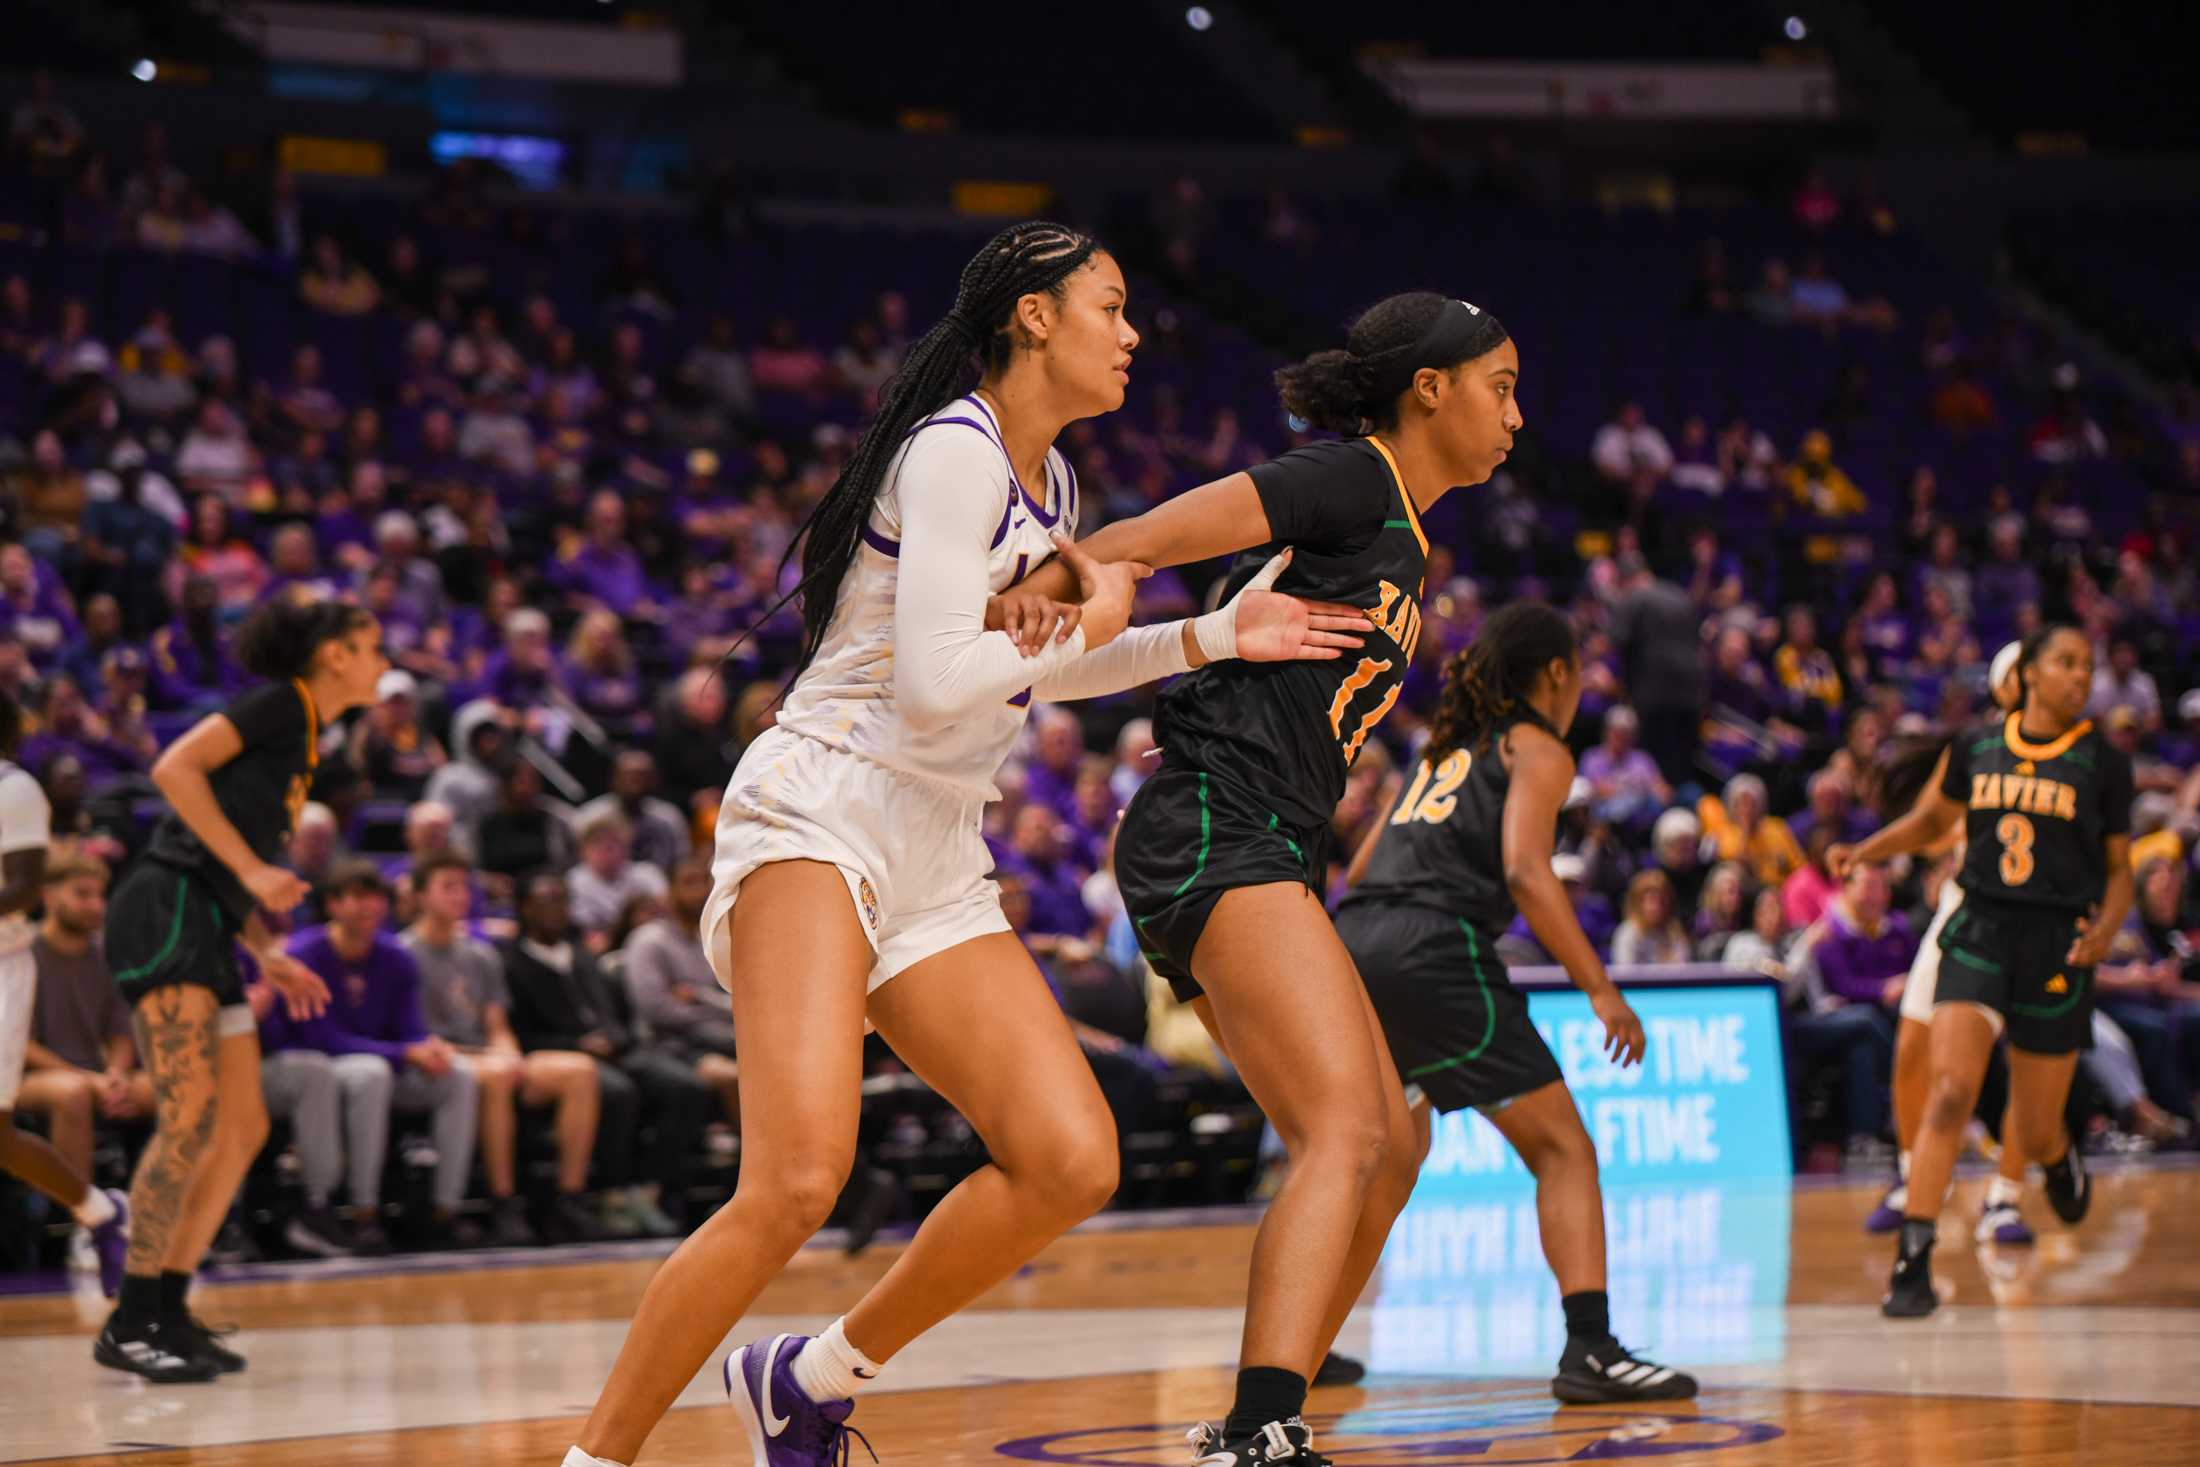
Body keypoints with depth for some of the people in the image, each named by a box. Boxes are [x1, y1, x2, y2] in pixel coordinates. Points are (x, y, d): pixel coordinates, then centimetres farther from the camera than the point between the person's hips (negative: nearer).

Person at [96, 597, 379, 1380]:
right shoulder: (278, 702, -3)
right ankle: (130, 1324, -15)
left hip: (206, 933, 10)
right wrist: (253, 869, -17)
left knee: (243, 1129, 8)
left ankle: (169, 1312, 11)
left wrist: (269, 954, 15)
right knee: (191, 1118, -17)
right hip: (165, 912, -10)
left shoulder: (304, 738, 23)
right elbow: (175, 767, -17)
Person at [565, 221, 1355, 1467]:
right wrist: (1088, 620, -5)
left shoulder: (1052, 488, 17)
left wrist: (1214, 637, 22)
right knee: (798, 1183, -26)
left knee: (1072, 1163, -6)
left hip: (938, 869, 9)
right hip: (821, 816, -9)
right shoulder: (956, 449, -12)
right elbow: (933, 685, -20)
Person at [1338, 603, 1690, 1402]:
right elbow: (1525, 870, -10)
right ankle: (1590, 1348, -18)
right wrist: (1601, 989, -12)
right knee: (1563, 1149, -4)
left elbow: (1359, 871, 26)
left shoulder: (1443, 750, 28)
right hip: (1435, 952, -8)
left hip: (1352, 946, 8)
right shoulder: (1537, 749, 7)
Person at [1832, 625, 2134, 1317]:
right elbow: (1934, 820, 23)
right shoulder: (1976, 747, 6)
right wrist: (1862, 852, 8)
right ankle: (1913, 1262, -17)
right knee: (1950, 1092, -18)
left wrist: (2105, 929, -13)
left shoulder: (2104, 763, 2)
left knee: (2033, 1134, 6)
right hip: (1979, 931, 1)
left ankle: (2061, 1158, 45)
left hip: (2058, 947, -1)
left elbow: (2119, 870, 7)